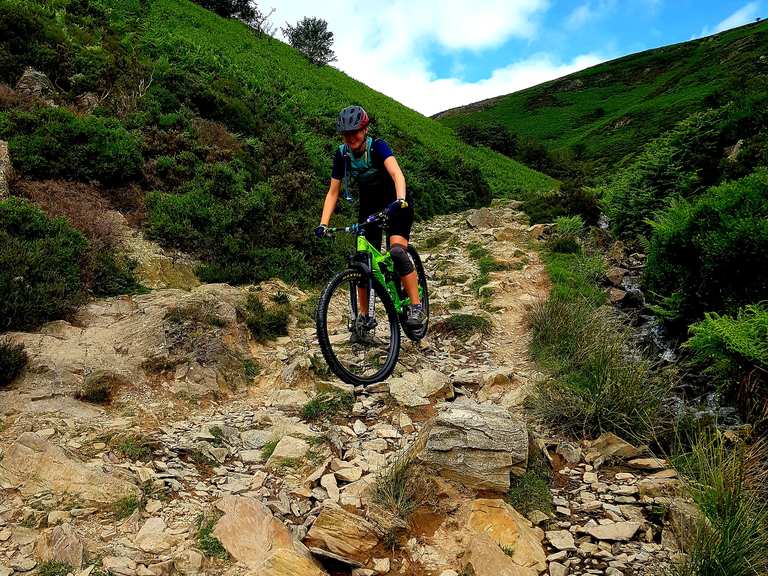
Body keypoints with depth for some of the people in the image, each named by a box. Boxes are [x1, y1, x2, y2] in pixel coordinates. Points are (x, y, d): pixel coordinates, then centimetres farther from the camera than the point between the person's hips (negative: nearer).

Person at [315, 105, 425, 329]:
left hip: (396, 204, -4)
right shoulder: (342, 154, -10)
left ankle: (416, 305, -17)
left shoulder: (377, 146, -22)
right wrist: (323, 224, -18)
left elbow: (397, 173, -39)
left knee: (397, 251, -28)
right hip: (369, 207, 5)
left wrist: (400, 200, -58)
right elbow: (333, 191, -7)